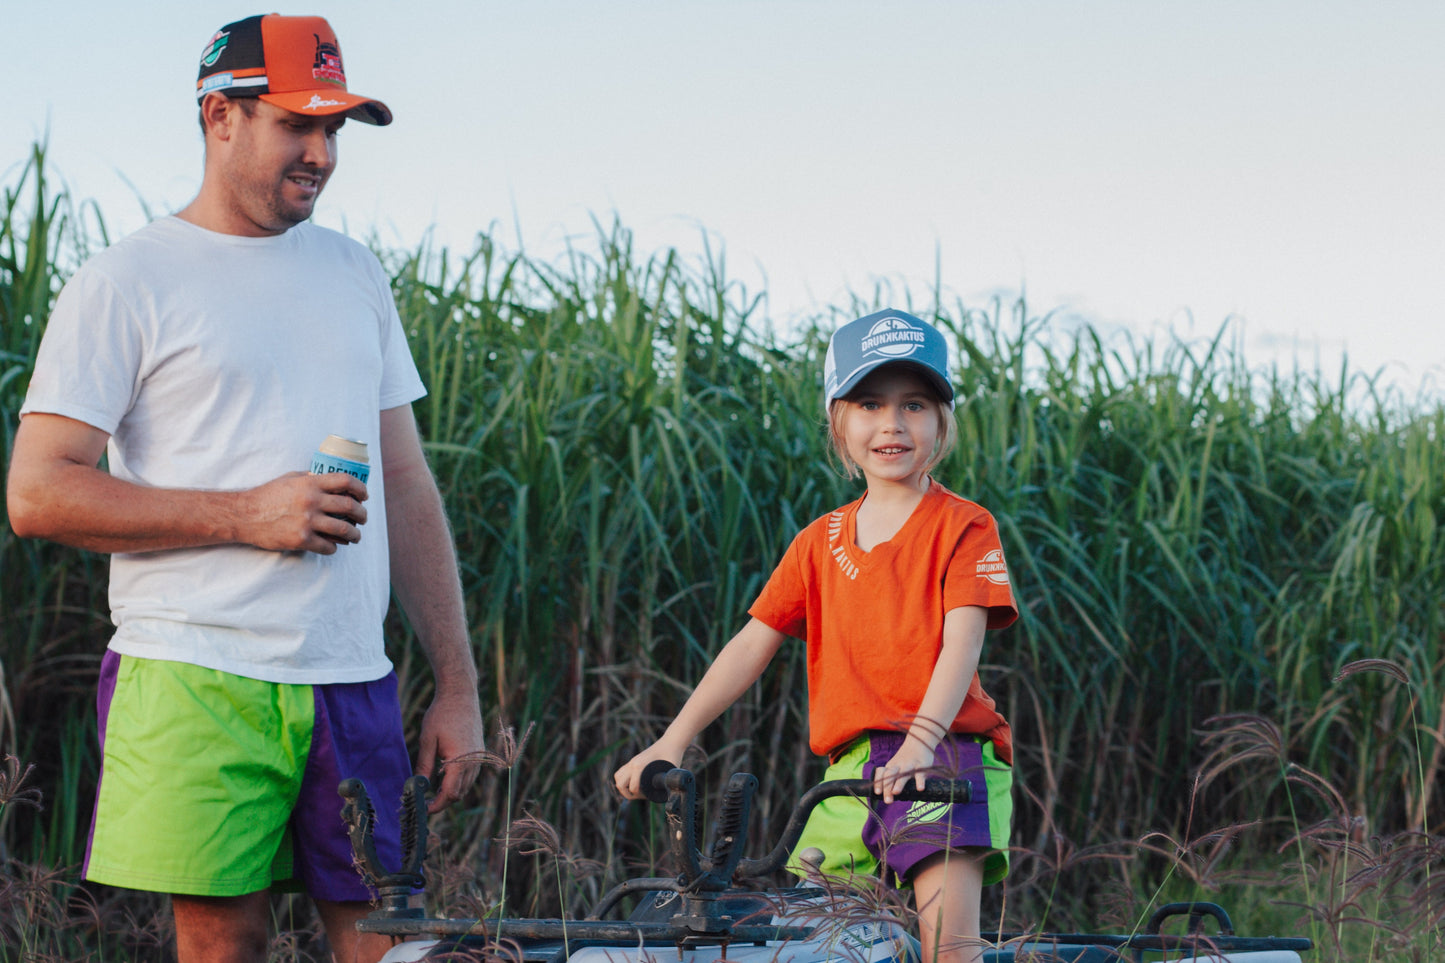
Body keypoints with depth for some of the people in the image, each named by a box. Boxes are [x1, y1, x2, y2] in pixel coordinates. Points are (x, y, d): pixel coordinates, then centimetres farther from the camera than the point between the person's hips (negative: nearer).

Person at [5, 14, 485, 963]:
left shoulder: (355, 273, 18)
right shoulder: (128, 282, 0)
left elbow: (407, 486, 19)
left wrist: (458, 686, 12)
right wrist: (247, 514, -13)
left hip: (355, 684, 5)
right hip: (199, 677, -5)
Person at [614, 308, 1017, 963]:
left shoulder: (963, 527, -1)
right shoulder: (821, 542, 14)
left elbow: (961, 642, -13)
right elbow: (753, 643, 13)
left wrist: (921, 741, -29)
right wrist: (672, 741, 5)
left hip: (943, 761, -5)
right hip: (852, 771, 5)